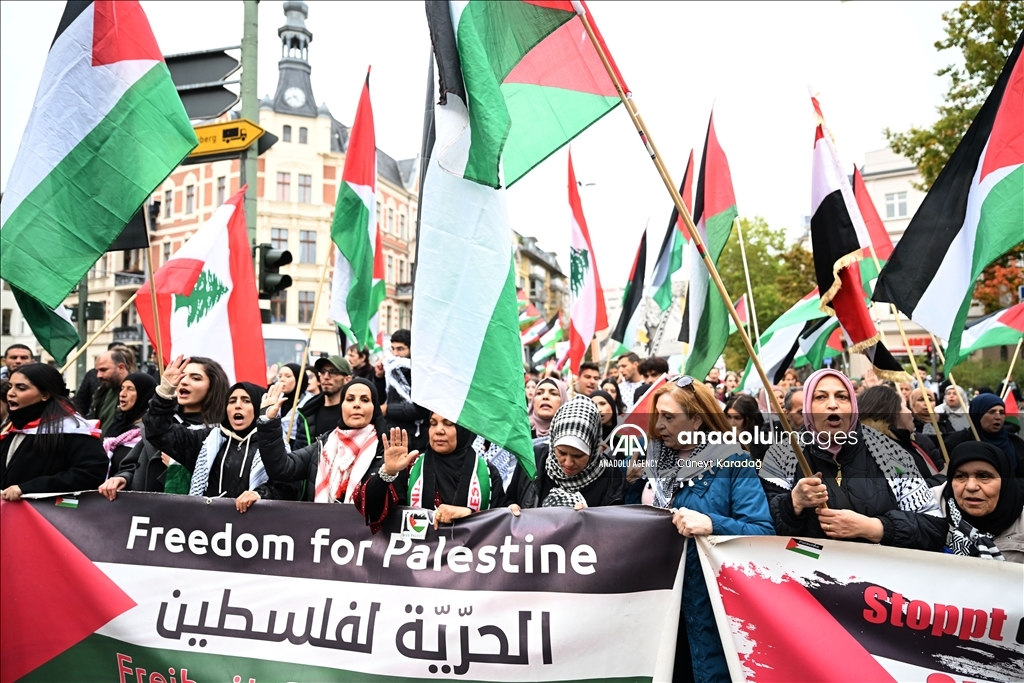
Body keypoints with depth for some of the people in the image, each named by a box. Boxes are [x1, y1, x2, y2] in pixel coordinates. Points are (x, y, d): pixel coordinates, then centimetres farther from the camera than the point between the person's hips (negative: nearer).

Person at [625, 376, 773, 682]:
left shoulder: (732, 463, -11)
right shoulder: (655, 458, 4)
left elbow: (763, 532, -18)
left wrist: (712, 524, -32)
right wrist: (635, 484, -3)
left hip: (709, 599, -5)